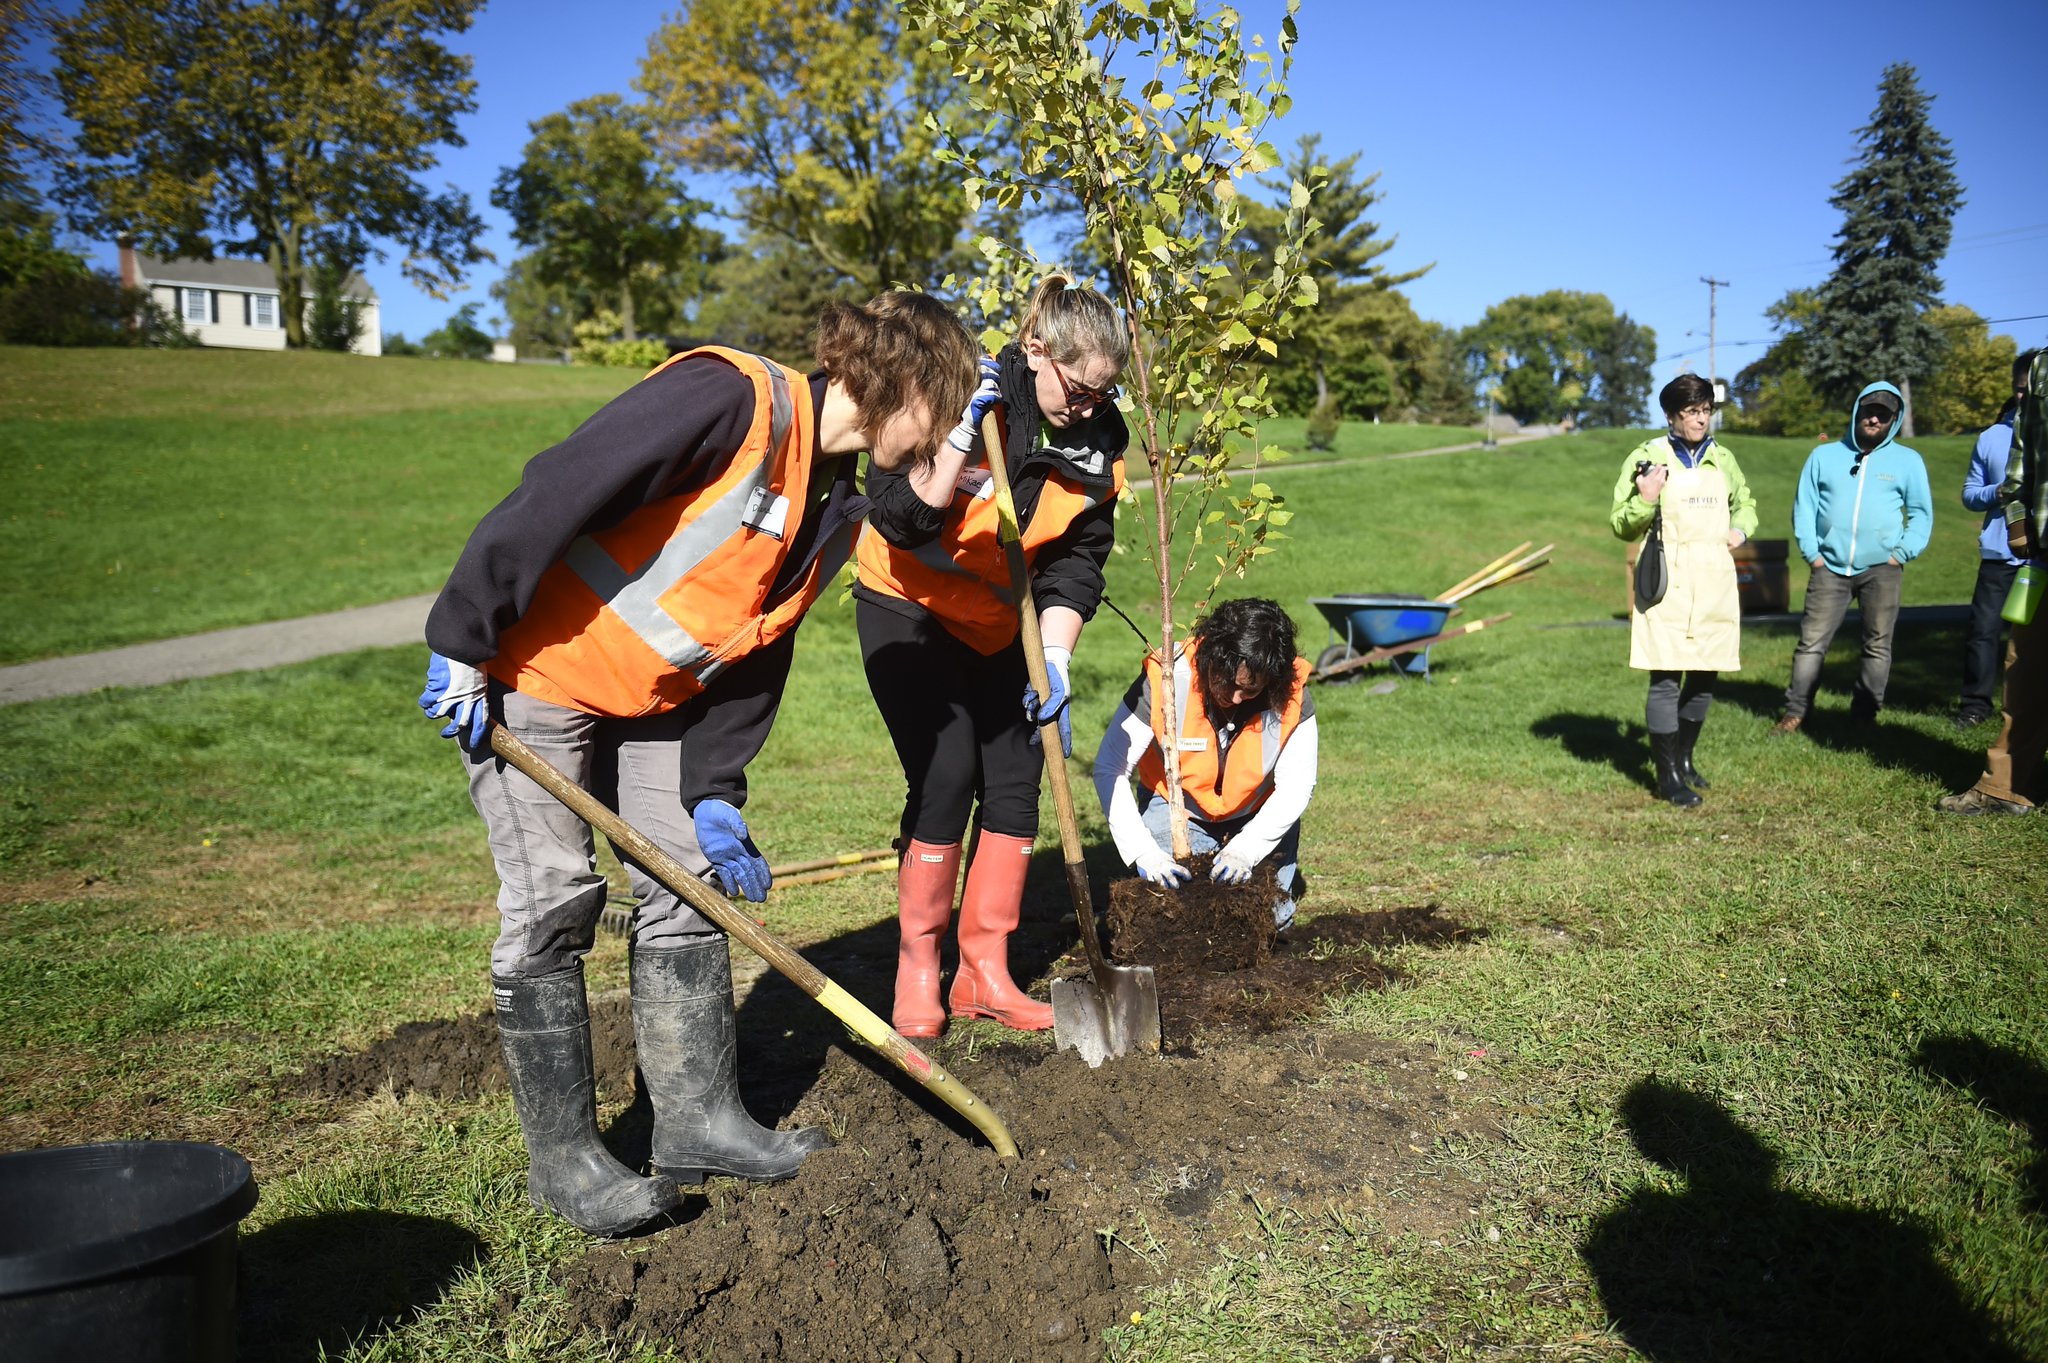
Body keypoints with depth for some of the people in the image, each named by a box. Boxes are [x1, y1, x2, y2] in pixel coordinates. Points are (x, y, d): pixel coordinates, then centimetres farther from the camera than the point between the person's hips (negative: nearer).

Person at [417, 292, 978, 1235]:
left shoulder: (838, 509, 4)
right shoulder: (734, 397, -24)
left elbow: (753, 653, 7)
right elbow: (555, 494, -27)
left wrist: (714, 794, 0)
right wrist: (461, 643, -24)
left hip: (651, 698, 9)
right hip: (531, 672, -8)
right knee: (553, 904, -3)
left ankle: (697, 1120, 20)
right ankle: (561, 1156, 11)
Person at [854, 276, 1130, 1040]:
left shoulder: (1098, 441, -7)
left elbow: (1076, 563, -6)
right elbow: (900, 519, -29)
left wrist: (1055, 659, -17)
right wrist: (962, 432, -37)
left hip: (998, 626, 5)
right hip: (909, 611, -5)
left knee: (1015, 779, -1)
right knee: (946, 775, -15)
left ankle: (984, 974, 11)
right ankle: (917, 970, 2)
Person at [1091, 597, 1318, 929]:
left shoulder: (1292, 694, -25)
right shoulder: (1165, 679, -29)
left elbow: (1296, 786, -20)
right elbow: (1109, 769, -26)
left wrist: (1245, 849, -34)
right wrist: (1142, 851, -37)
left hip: (1258, 812, 1)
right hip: (1175, 807, -1)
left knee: (1268, 917, -9)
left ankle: (1283, 877, 25)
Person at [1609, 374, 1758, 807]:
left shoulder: (1722, 458, 11)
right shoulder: (1648, 457, -4)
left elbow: (1746, 503, 29)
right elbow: (1623, 526, -2)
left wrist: (1740, 529, 8)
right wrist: (1645, 500, -20)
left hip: (1715, 582, 5)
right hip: (1668, 582, -5)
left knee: (1705, 677, 12)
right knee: (1666, 680, -6)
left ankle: (1684, 757, 31)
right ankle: (1667, 775, 4)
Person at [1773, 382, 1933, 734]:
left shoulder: (1908, 461, 8)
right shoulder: (1824, 455, 10)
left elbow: (1921, 514, 10)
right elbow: (1803, 506, 9)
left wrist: (1903, 553, -3)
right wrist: (1811, 552, -1)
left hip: (1881, 569, 0)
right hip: (1830, 567, 0)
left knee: (1878, 646, 4)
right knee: (1811, 642, -2)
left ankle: (1865, 715, 12)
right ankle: (1796, 712, 2)